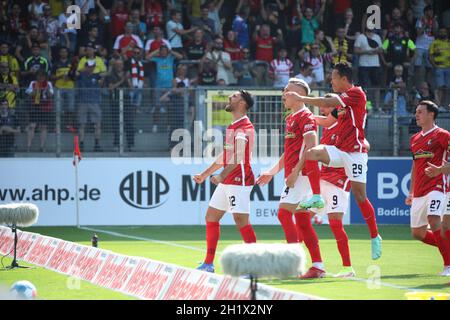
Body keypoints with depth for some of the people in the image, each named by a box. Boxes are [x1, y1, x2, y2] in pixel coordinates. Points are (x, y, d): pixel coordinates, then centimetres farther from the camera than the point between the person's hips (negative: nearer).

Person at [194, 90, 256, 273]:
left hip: (239, 180, -11)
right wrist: (205, 174, 33)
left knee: (241, 220, -14)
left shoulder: (244, 126, -14)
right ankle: (208, 264, 21)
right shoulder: (233, 127, 19)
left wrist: (222, 176, -33)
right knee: (211, 217, 14)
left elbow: (238, 156, -24)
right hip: (226, 182, 11)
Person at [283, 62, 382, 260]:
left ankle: (375, 237, 5)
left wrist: (301, 99, -10)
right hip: (339, 150, 7)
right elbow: (327, 121, 29)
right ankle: (317, 197, -15)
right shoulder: (342, 101, 18)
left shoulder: (356, 93, -9)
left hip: (355, 151, -7)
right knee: (310, 153, -19)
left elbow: (327, 103, -17)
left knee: (360, 195, -6)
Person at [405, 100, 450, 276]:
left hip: (436, 187, -7)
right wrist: (411, 192, 24)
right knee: (417, 233, 6)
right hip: (419, 192, 7)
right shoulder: (414, 139, 18)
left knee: (434, 221, -26)